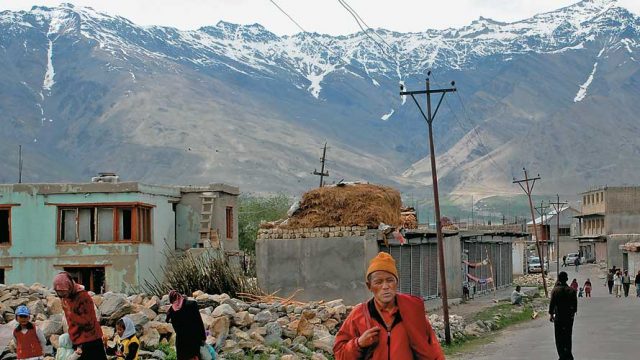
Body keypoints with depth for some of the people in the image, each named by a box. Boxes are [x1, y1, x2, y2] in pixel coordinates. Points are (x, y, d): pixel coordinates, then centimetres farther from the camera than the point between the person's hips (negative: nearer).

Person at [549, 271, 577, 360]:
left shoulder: (555, 290, -10)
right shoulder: (572, 290, -1)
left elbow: (552, 303, -9)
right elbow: (575, 303, 5)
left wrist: (551, 314, 0)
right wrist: (573, 312, 17)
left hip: (558, 316, -3)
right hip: (569, 316, 3)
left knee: (559, 337, 2)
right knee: (568, 336, 15)